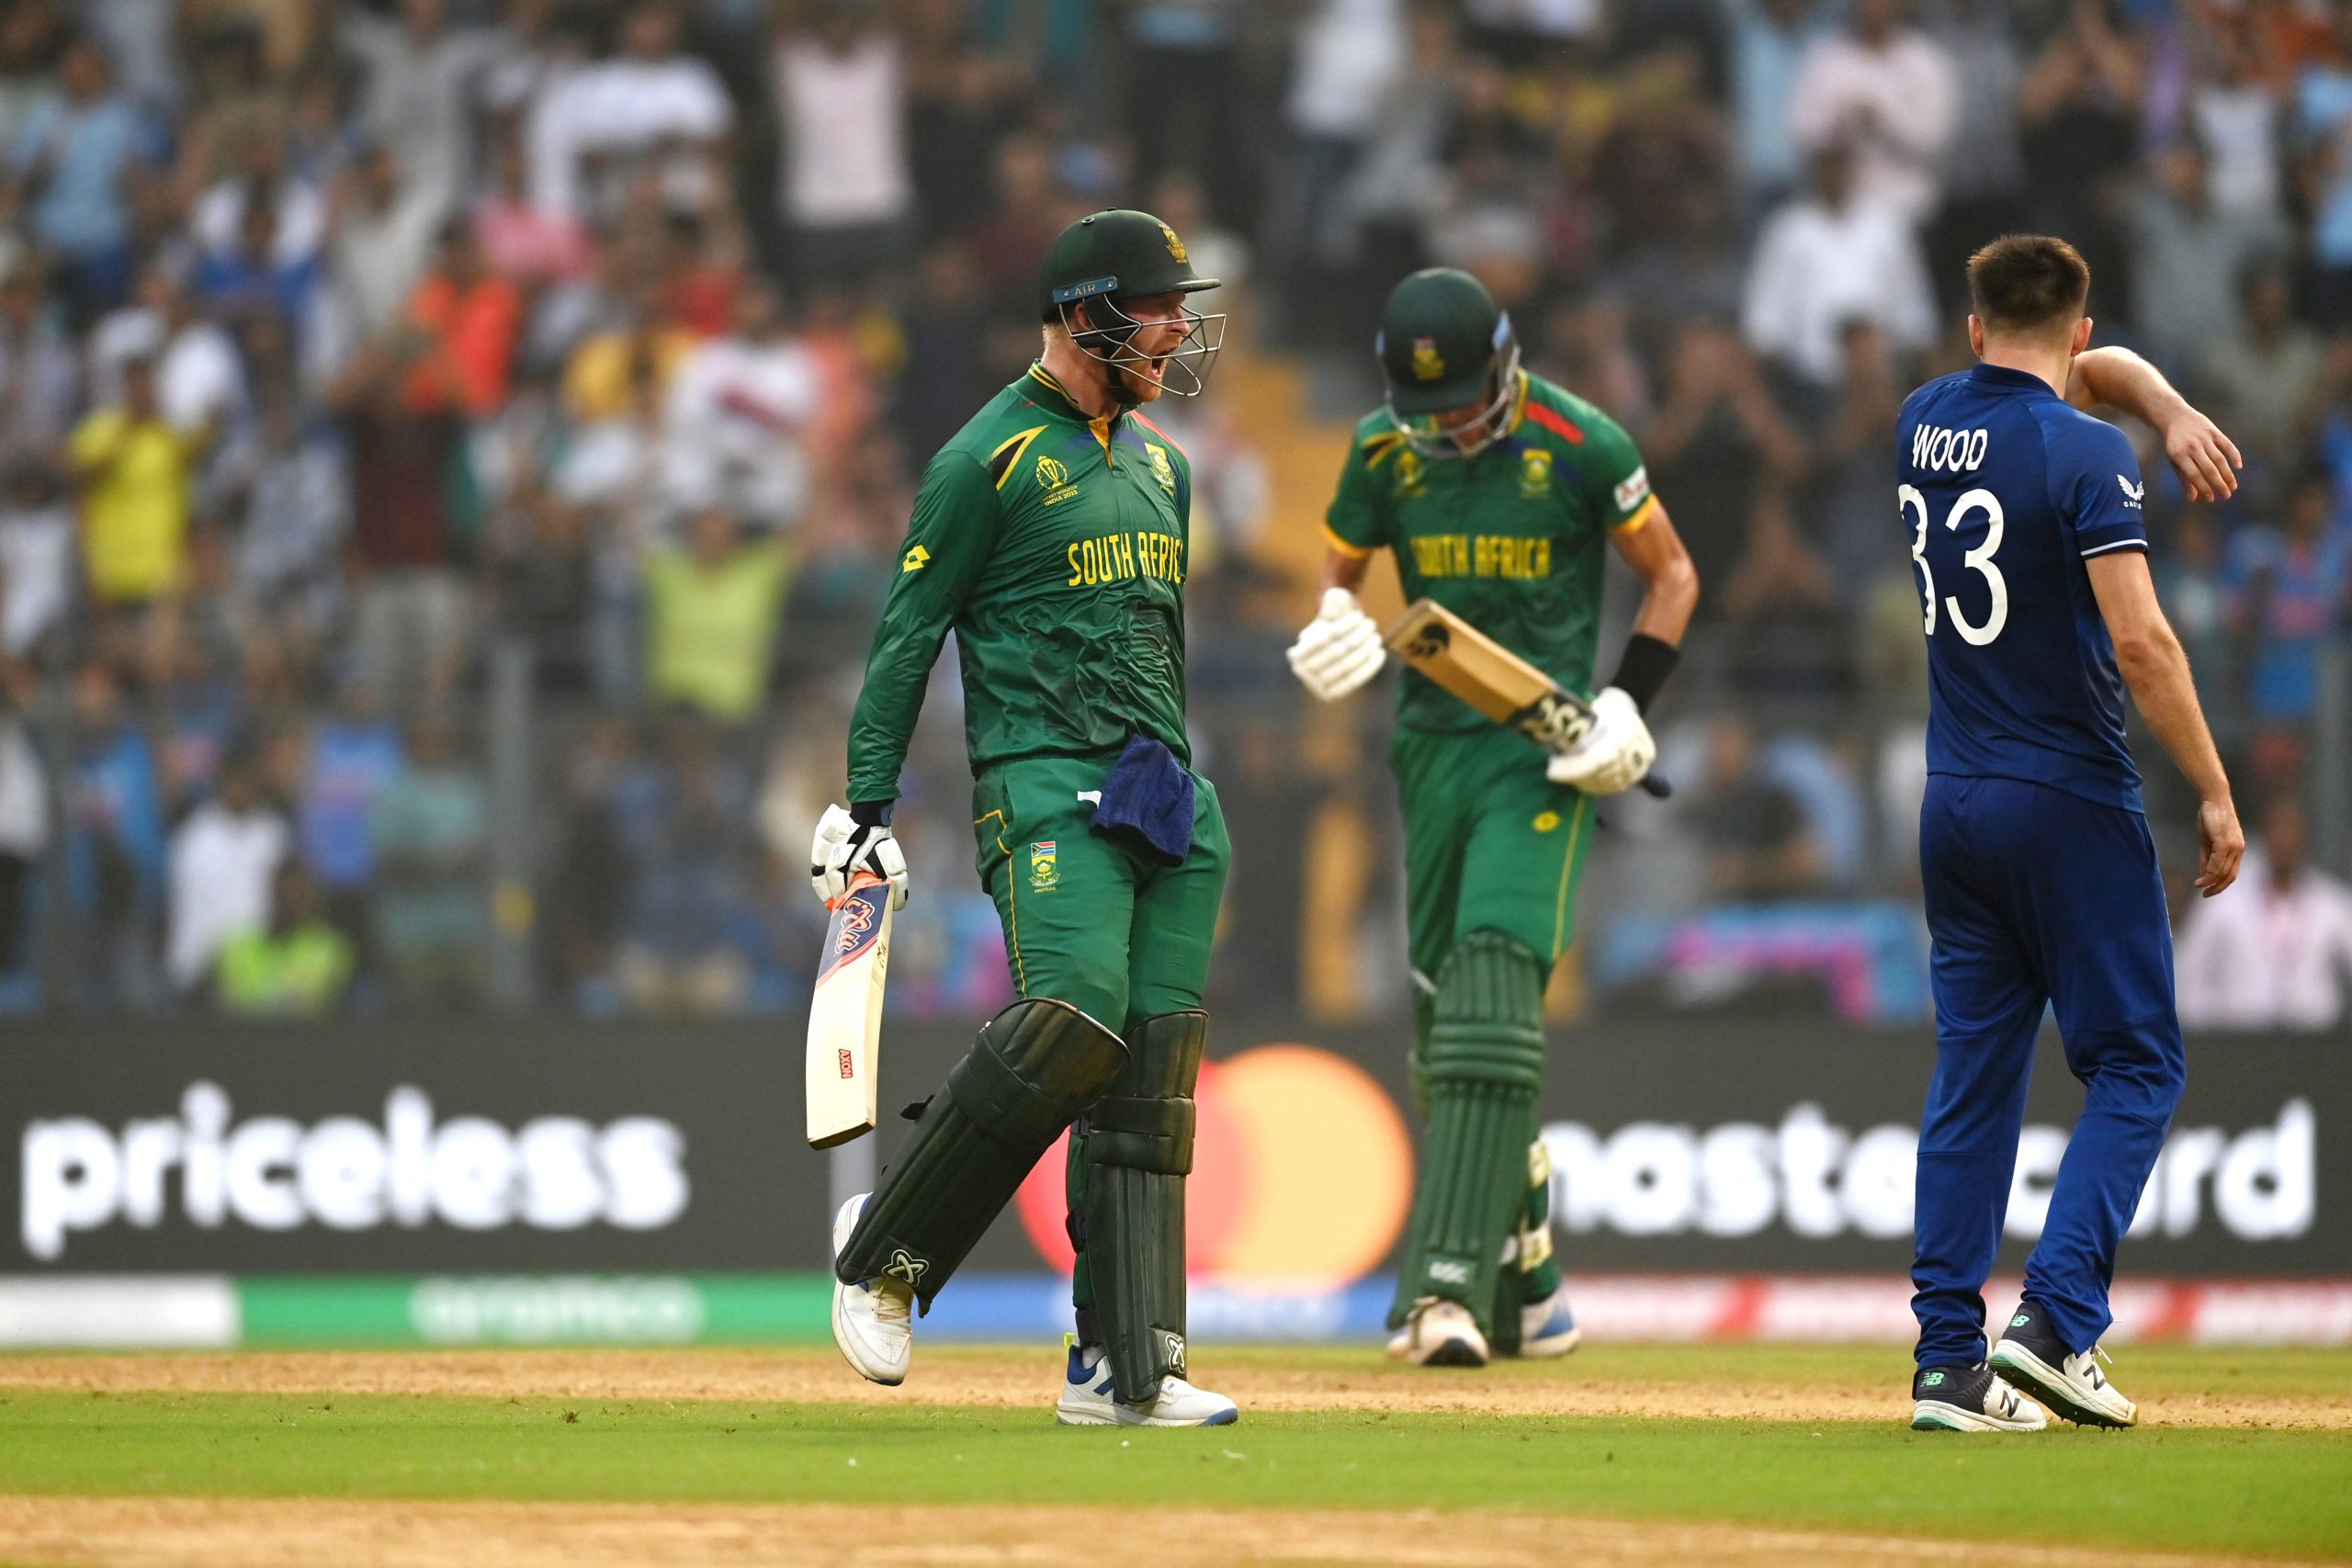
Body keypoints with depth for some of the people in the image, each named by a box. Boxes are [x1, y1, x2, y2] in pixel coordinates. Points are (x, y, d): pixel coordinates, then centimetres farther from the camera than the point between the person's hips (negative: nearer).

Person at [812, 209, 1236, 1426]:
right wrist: (866, 811, -10)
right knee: (1077, 1018, -25)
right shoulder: (990, 458, -3)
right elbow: (905, 637, -4)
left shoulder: (1160, 464, 20)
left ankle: (1124, 1369, -3)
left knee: (1153, 1077, -1)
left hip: (1163, 794, 7)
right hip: (1044, 780, -7)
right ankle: (884, 1246, -8)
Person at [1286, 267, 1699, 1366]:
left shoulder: (1580, 446, -10)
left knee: (1495, 982, -20)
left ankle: (1450, 1283, -29)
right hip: (1433, 742, 5)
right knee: (1441, 1013, 6)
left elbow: (1672, 575, 2)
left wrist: (1627, 702, -10)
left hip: (1545, 751, -5)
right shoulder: (1383, 451, 2)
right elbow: (1340, 567, 15)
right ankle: (1520, 1279, 20)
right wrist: (1333, 628, -9)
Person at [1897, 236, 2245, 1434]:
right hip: (2071, 803, -6)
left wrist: (2167, 407, 6)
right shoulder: (2084, 451, -13)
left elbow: (2095, 373, 26)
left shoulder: (1926, 424, 9)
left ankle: (1948, 1359, 3)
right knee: (2135, 1065, 2)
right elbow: (2140, 640, -20)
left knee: (1973, 1076, 8)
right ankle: (2056, 1321, -14)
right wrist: (2214, 792, -13)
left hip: (1953, 807, 6)